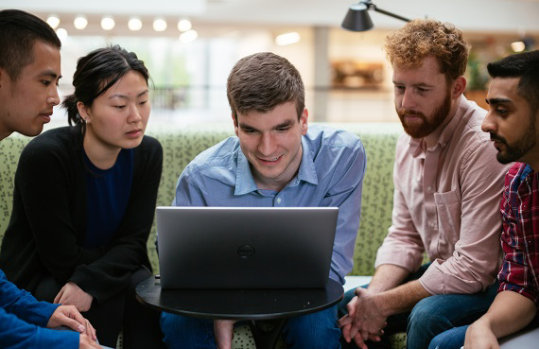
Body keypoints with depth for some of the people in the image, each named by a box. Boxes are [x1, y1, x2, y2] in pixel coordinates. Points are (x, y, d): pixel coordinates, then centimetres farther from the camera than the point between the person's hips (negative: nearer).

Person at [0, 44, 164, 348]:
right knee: (107, 300, -31)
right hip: (35, 284, -4)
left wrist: (88, 281, -28)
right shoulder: (44, 156, -23)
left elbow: (135, 241, -11)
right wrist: (118, 254, -11)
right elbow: (62, 258, -21)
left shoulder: (148, 153, -7)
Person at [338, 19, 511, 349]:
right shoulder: (410, 140, 2)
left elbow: (473, 269, -27)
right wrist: (373, 295, -10)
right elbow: (403, 235, 8)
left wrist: (386, 303, -19)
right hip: (443, 271, 8)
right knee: (346, 307, 2)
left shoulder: (484, 145, -26)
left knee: (427, 317, -33)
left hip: (491, 283, -8)